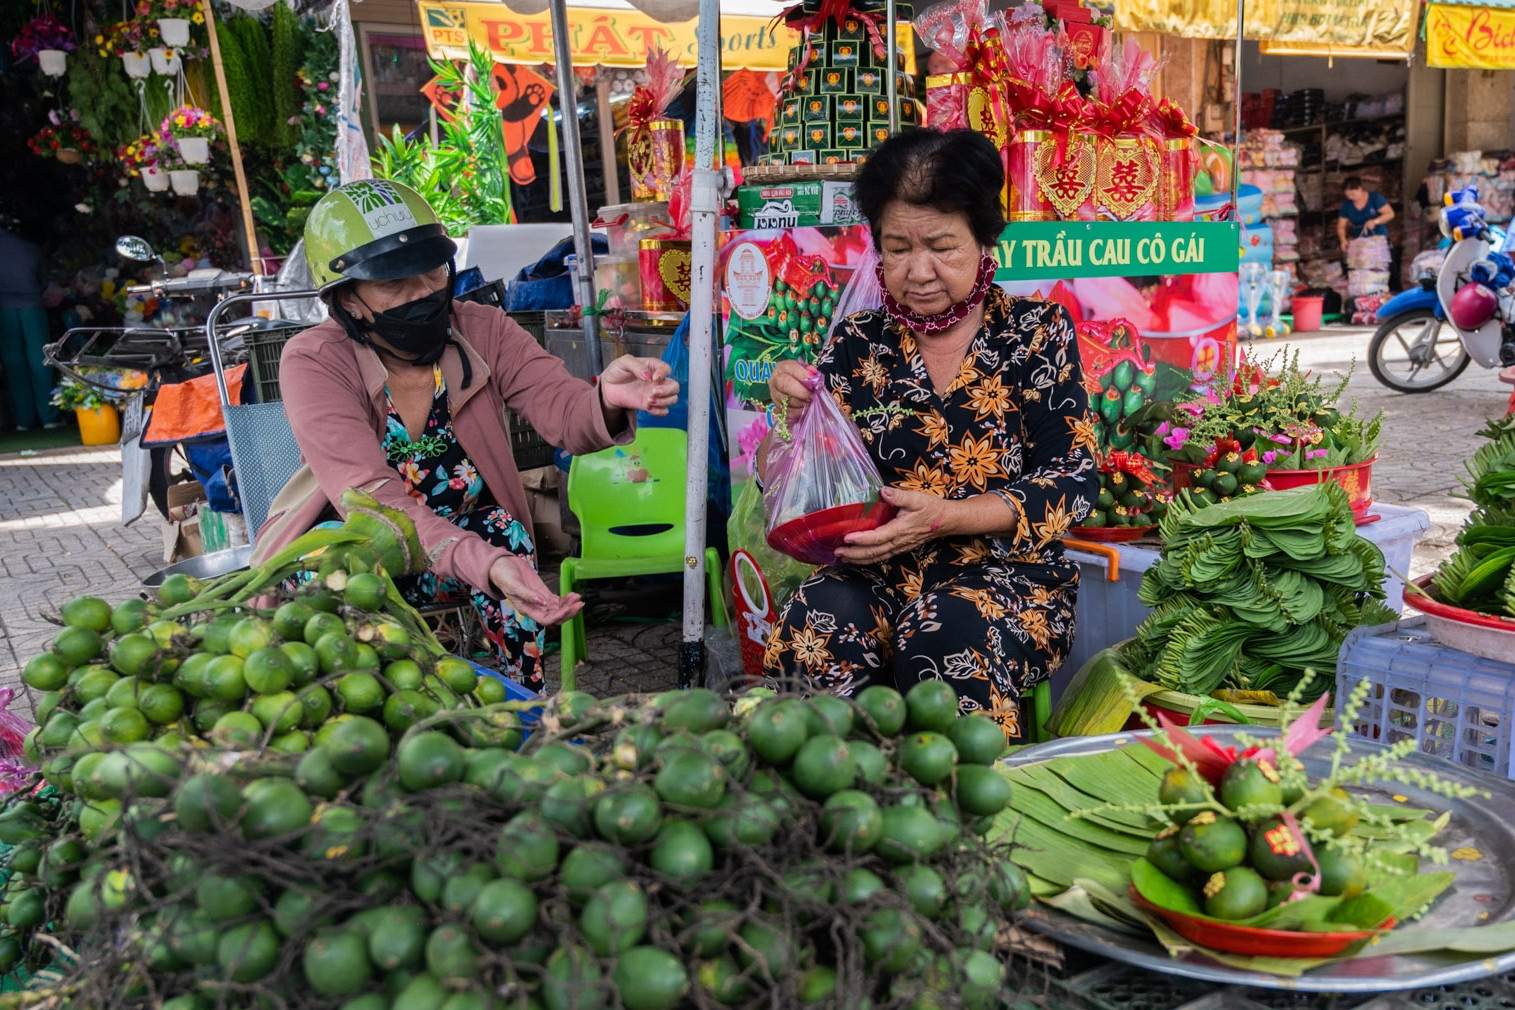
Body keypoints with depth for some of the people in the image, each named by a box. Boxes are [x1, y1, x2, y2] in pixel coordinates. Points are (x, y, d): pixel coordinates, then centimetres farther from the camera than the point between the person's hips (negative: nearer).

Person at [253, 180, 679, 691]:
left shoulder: (483, 332, -10)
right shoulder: (312, 362, -20)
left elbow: (562, 409, -23)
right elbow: (370, 495, -33)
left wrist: (606, 402, -51)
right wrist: (484, 566, -50)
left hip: (465, 536, 3)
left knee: (503, 534, -28)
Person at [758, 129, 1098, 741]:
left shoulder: (1037, 332, 4)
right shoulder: (857, 345, 8)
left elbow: (1073, 481, -3)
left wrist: (944, 518, -18)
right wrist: (792, 418, -15)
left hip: (1006, 574, -1)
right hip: (877, 576, 2)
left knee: (949, 635, -34)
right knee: (818, 620, -31)